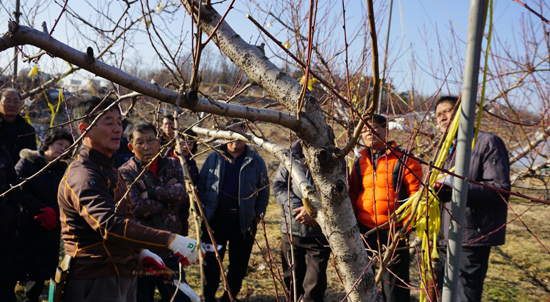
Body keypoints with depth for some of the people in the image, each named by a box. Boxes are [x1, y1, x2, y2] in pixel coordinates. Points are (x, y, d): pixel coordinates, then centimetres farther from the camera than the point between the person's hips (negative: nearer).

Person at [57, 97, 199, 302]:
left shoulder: (109, 171, 15)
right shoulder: (82, 176, -19)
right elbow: (110, 225, -33)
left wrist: (141, 252, 11)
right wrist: (170, 240, -36)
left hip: (124, 278, 10)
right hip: (97, 283, -9)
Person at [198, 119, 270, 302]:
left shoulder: (256, 161, 2)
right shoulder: (214, 158, 4)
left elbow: (264, 191, 7)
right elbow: (201, 185, 7)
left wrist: (258, 214, 2)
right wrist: (204, 209, 1)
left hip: (244, 221, 0)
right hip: (216, 219, 0)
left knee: (238, 264, 9)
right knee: (211, 261, 7)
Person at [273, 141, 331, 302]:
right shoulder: (292, 155, 2)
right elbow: (278, 185, -2)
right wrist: (297, 209, -15)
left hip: (319, 232, -2)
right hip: (291, 230, 3)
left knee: (315, 286, 1)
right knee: (292, 280, 17)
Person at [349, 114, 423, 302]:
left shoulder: (403, 160, -5)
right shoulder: (360, 163, 10)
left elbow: (416, 193, -8)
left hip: (394, 232, -5)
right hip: (363, 230, 5)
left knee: (394, 282, 5)